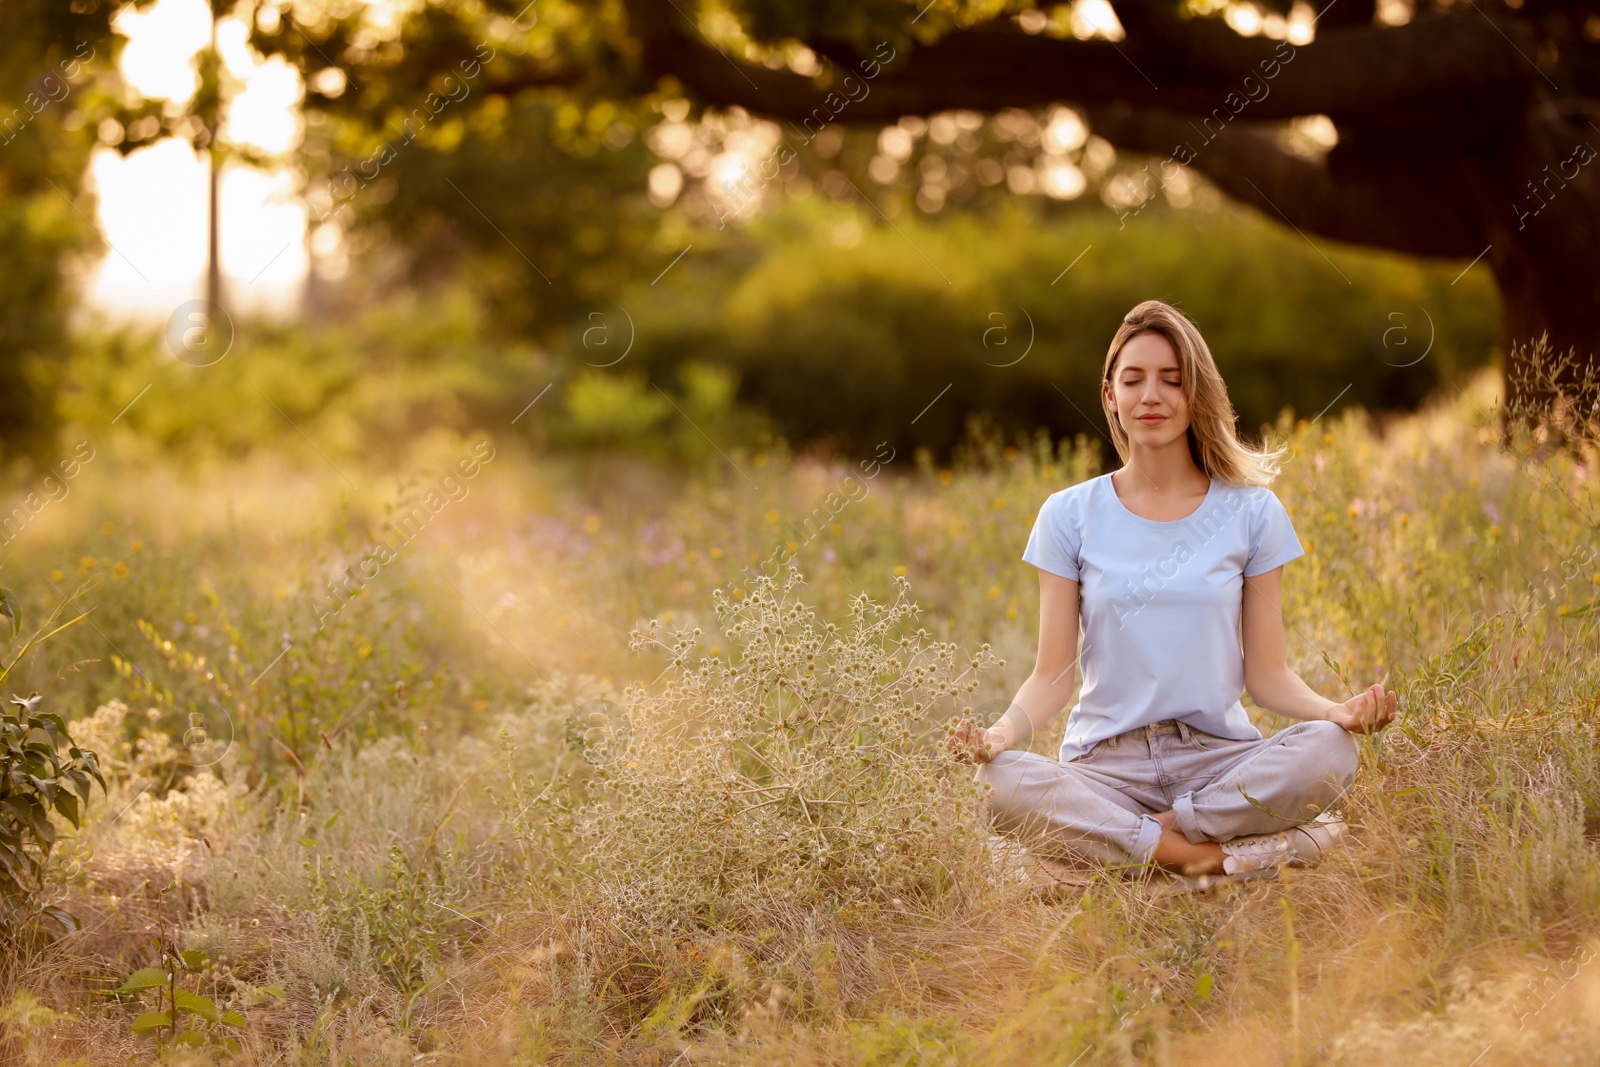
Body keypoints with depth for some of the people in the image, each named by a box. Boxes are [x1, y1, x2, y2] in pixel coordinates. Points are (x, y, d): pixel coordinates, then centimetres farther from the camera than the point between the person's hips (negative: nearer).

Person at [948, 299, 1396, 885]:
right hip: (1105, 764, 0)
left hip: (1220, 758, 0)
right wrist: (1004, 731, -18)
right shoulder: (1070, 516, 6)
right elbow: (1054, 674, 3)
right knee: (1003, 781, -33)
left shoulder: (1251, 512, 6)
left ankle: (1164, 830, -17)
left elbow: (1267, 672, 5)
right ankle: (1219, 855, -26)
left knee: (1329, 750, -31)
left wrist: (1335, 710, -16)